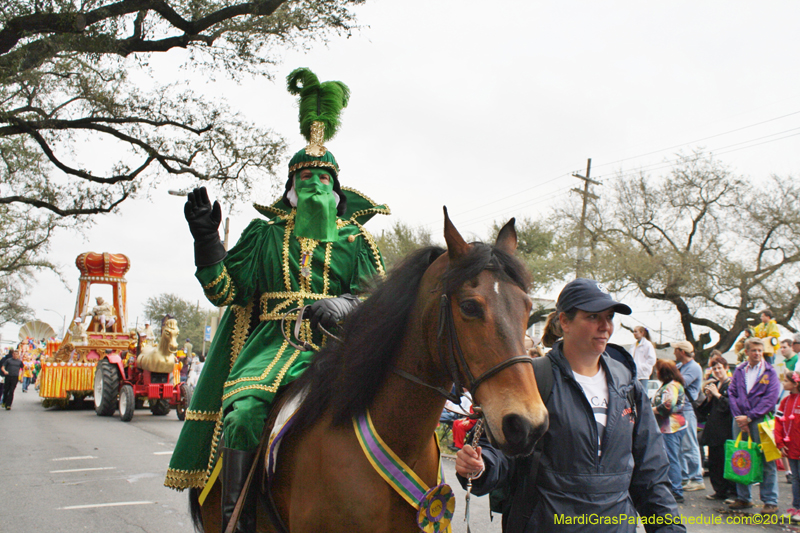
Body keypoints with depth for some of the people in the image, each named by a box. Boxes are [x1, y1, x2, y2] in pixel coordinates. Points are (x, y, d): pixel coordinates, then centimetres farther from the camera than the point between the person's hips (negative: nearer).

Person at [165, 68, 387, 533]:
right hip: (274, 338, 1)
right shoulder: (266, 234, 20)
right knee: (243, 411, -28)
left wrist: (345, 306, -16)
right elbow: (226, 289, 13)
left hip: (338, 341, 0)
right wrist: (206, 238, 0)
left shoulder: (355, 238, 17)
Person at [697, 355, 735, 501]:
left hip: (726, 427, -8)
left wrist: (717, 394, -13)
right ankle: (720, 490, 18)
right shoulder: (714, 384, 16)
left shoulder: (732, 384, -6)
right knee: (714, 460, 9)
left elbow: (732, 404, -16)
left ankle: (732, 491, 4)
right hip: (713, 427, 8)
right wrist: (708, 395, 1)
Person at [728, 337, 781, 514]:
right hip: (740, 419, 4)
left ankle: (770, 501, 4)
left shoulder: (770, 372, 1)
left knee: (766, 461, -2)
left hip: (760, 420, -3)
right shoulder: (739, 371, 11)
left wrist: (749, 417, -12)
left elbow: (770, 399, -7)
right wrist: (738, 417, -6)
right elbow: (732, 393, 7)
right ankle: (743, 498, 18)